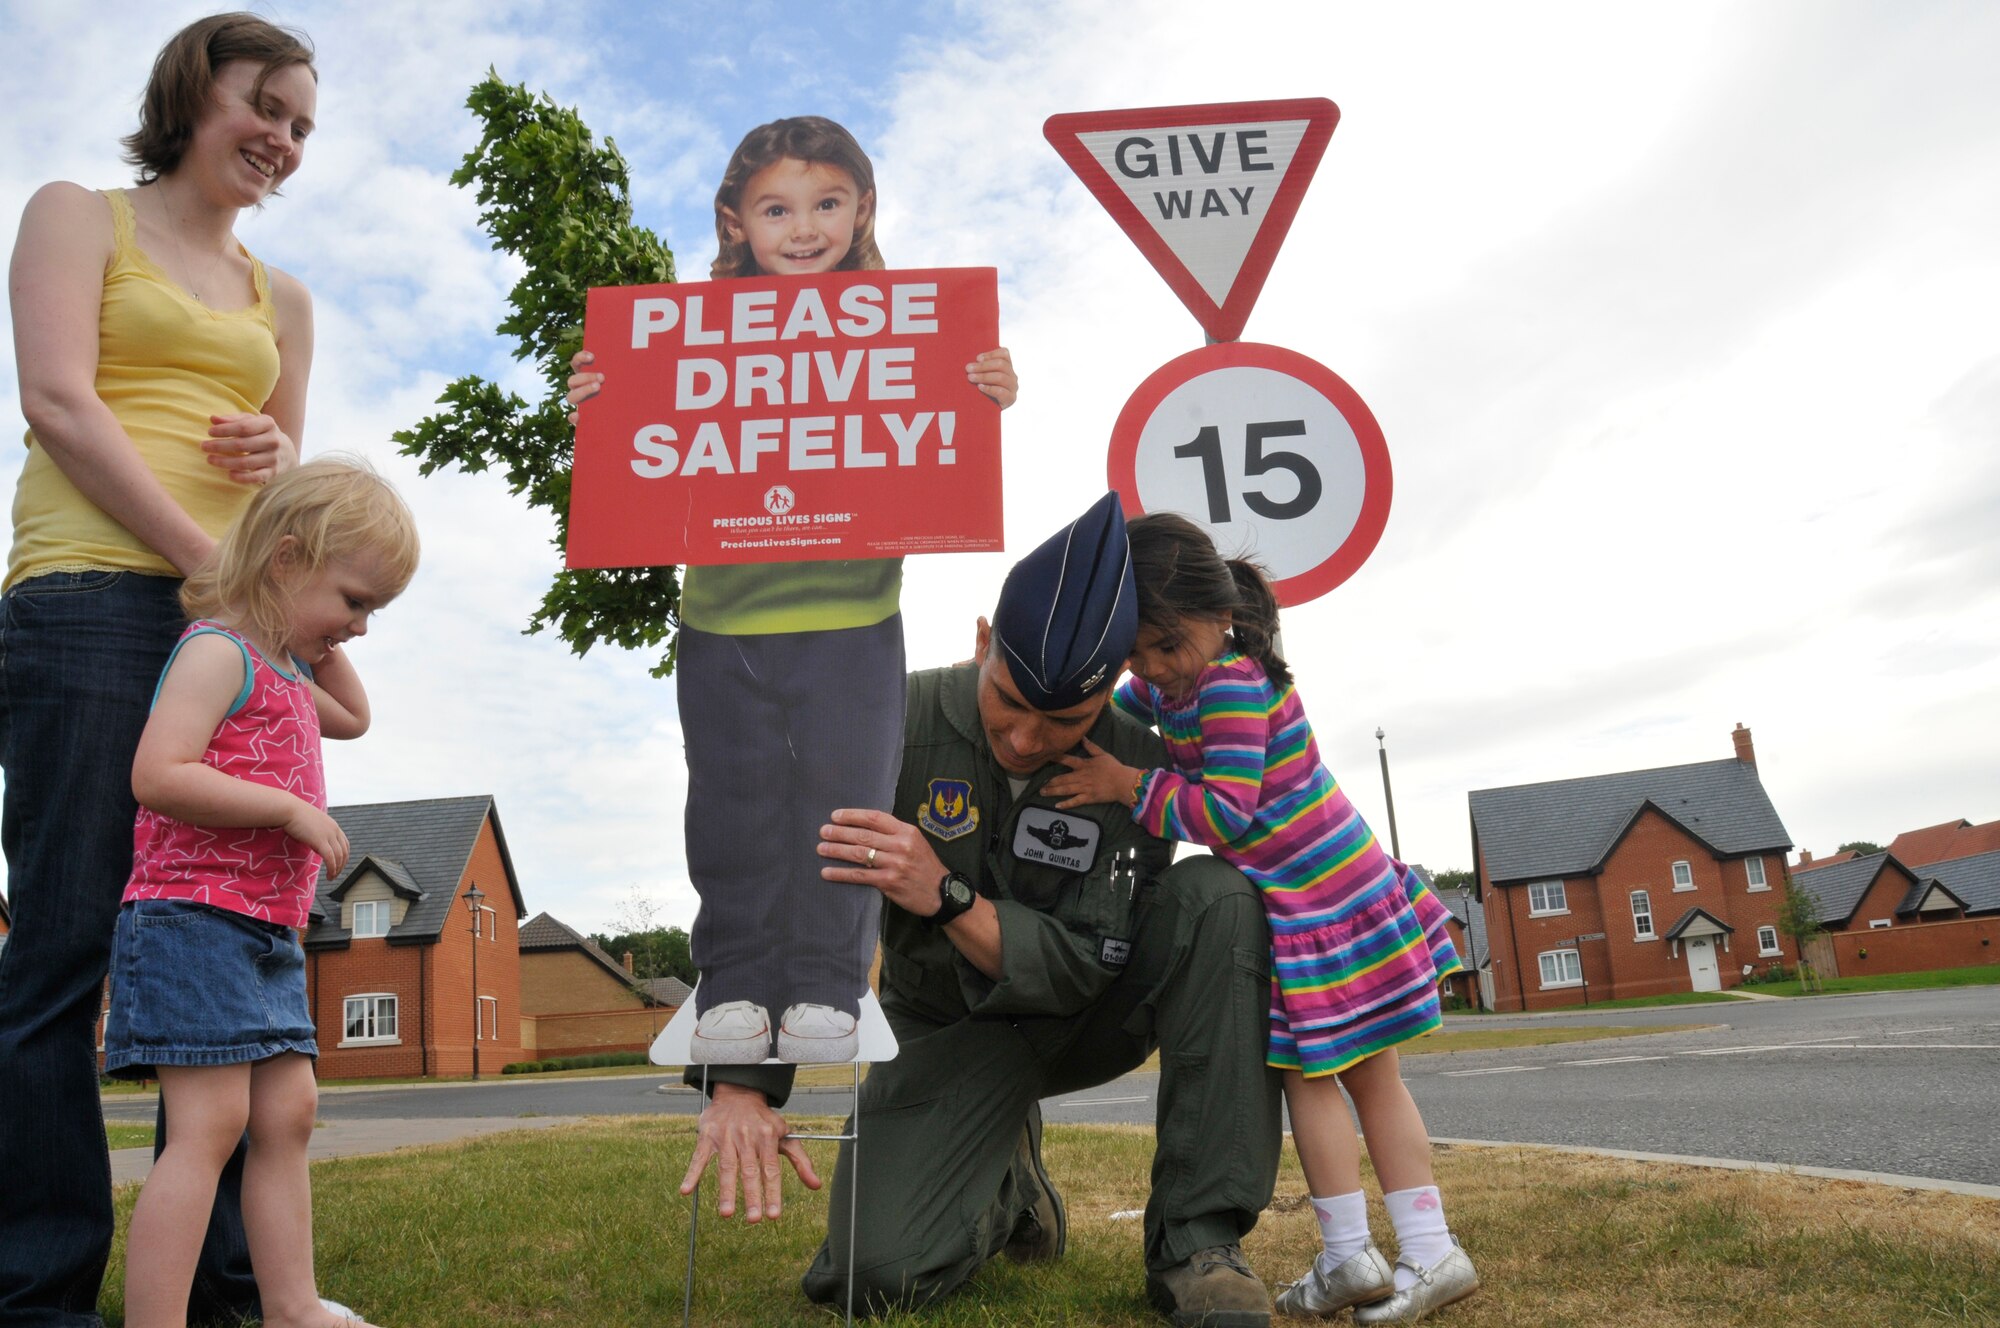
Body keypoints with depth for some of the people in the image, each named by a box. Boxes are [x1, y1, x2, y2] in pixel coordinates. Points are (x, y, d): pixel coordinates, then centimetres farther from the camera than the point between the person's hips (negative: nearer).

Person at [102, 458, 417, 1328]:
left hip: (267, 931, 10)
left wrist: (321, 643, 26)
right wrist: (292, 809, -20)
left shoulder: (282, 670, 19)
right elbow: (158, 775, -23)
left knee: (287, 1116, 8)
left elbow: (352, 718, 39)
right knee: (211, 1125, -13)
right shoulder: (216, 651, -11)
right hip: (195, 917, -10)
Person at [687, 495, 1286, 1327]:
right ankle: (1006, 1184, 13)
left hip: (1082, 1020, 1)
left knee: (1216, 897, -27)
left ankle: (1195, 1241, -21)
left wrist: (946, 895, -38)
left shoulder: (1133, 767, -18)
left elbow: (1084, 974, -21)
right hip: (950, 1031, 0)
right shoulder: (900, 720, -20)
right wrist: (740, 1088, -36)